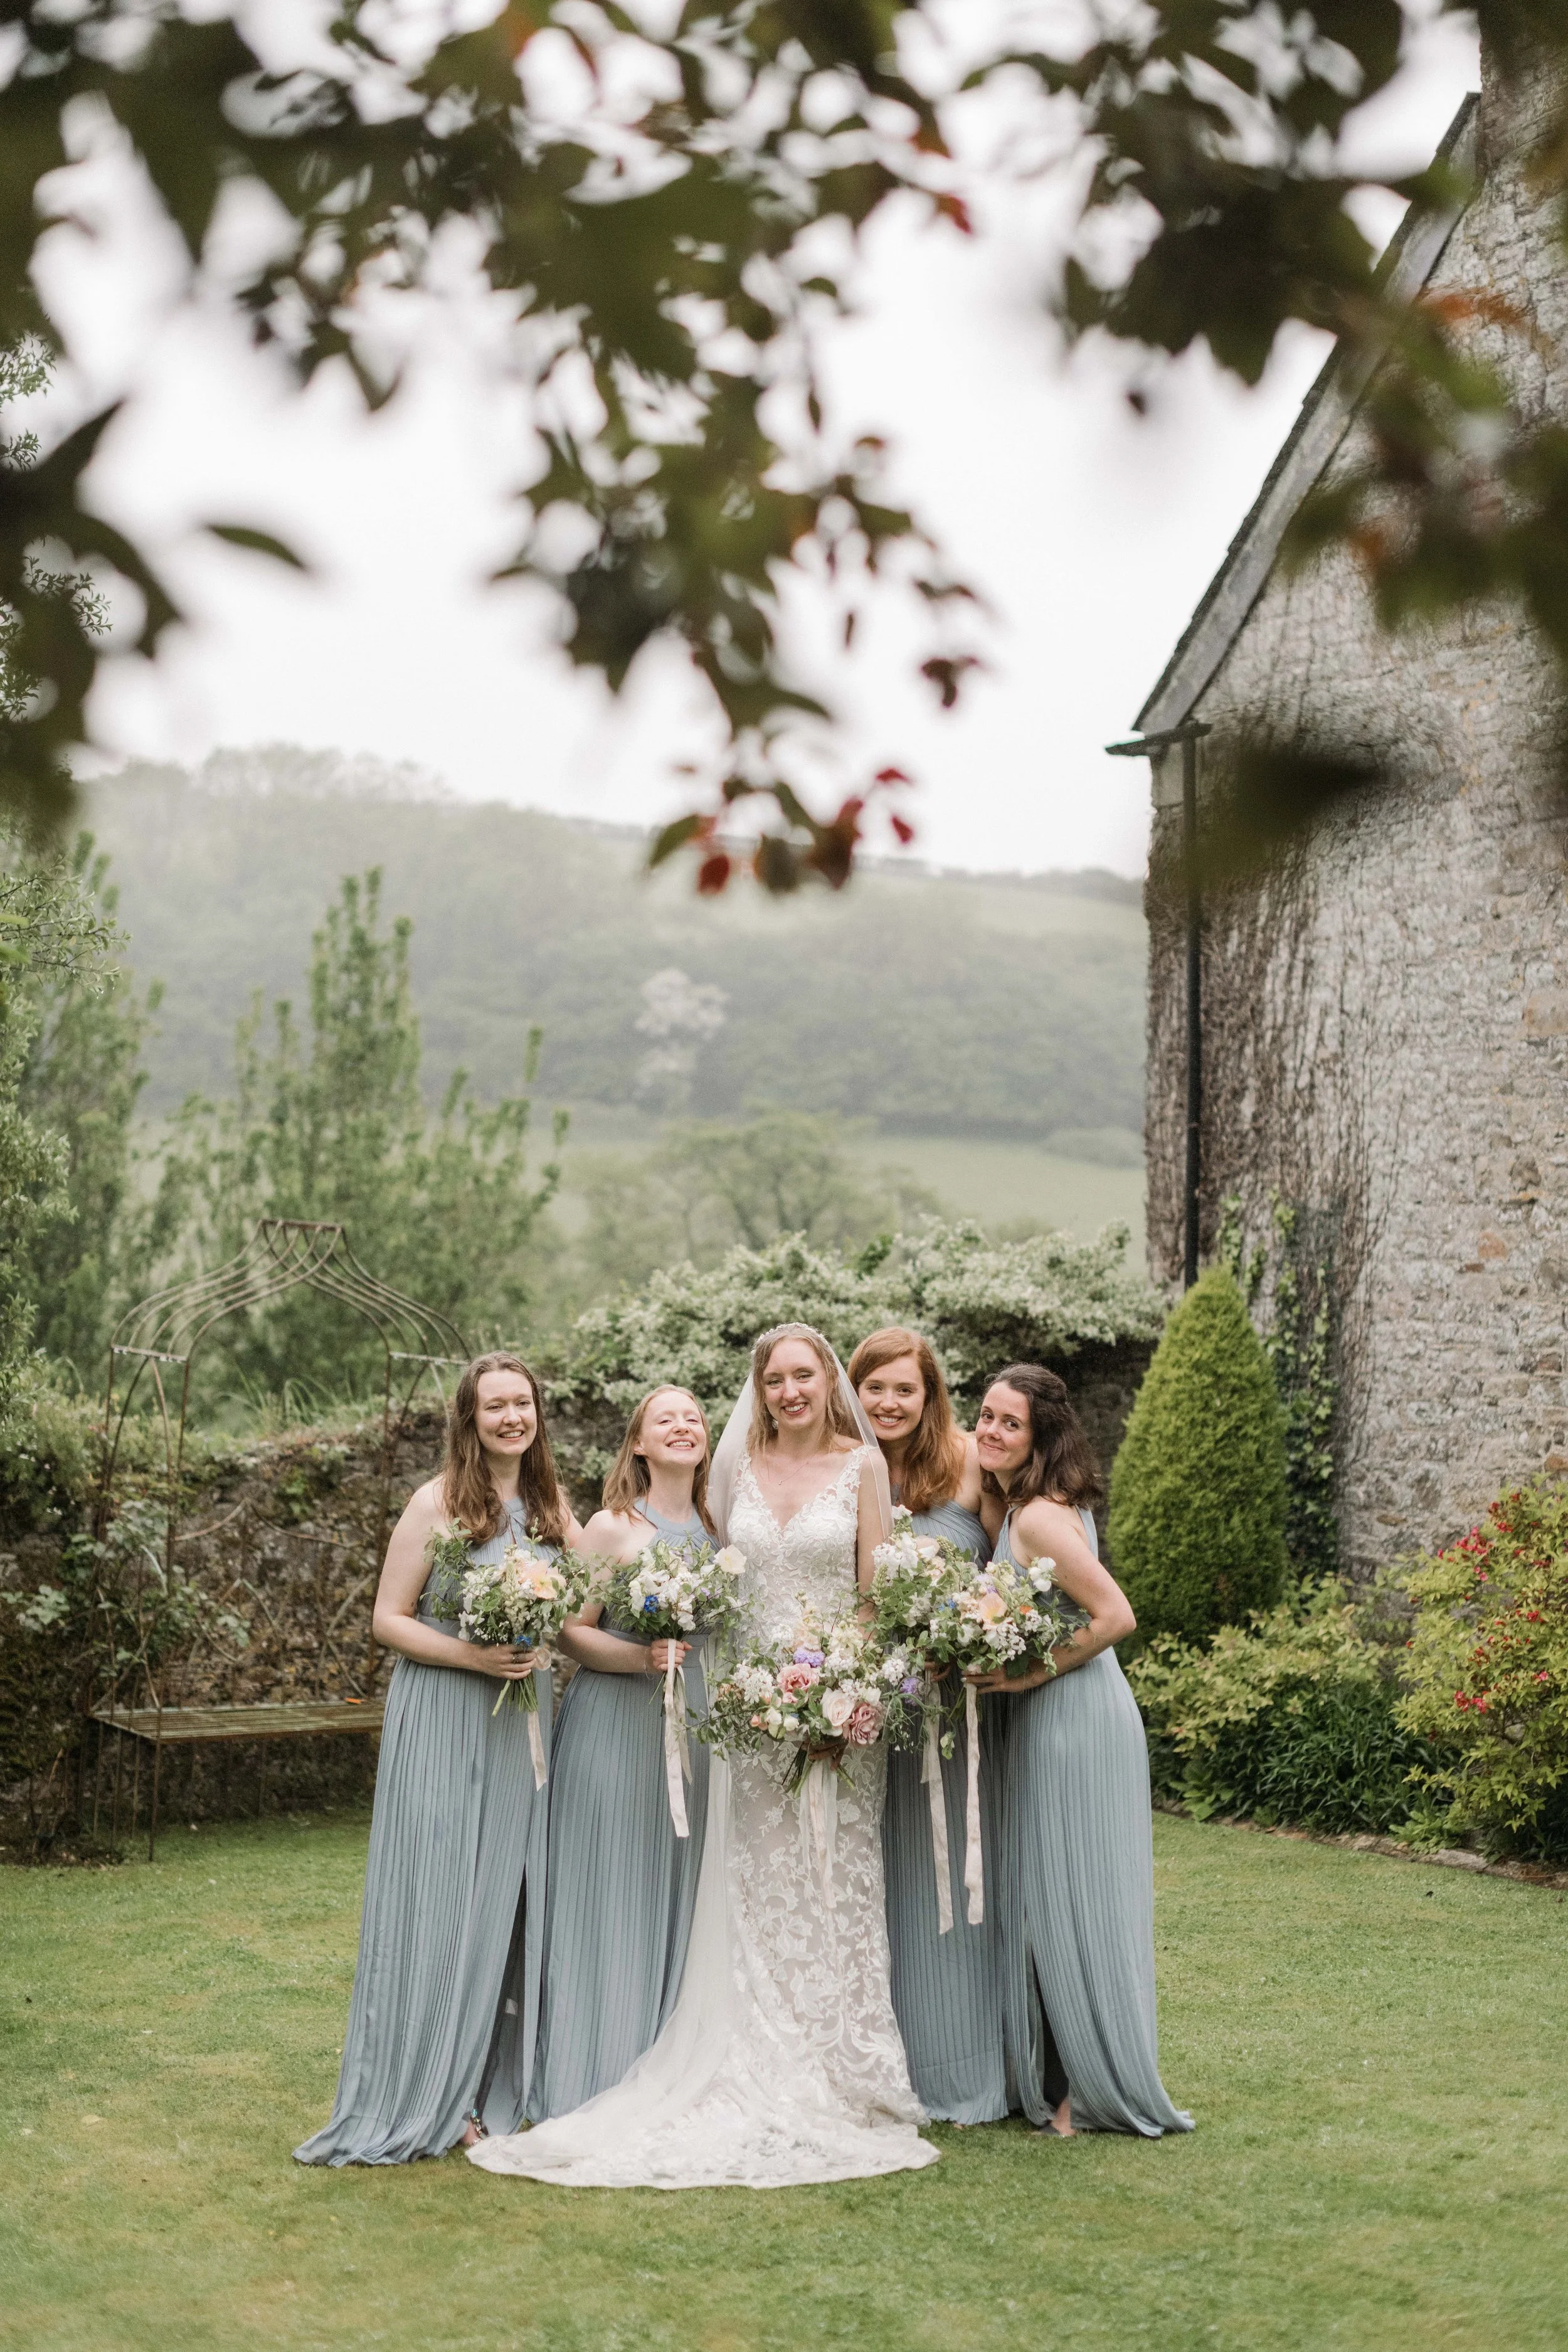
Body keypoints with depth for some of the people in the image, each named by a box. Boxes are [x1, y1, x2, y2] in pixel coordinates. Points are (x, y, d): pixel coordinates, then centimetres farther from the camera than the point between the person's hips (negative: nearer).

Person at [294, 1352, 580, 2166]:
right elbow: (388, 1618, -7)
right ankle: (428, 2094, 5)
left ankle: (499, 2087, 18)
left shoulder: (550, 1507, 9)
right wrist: (471, 1655, -19)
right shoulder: (438, 1503, -7)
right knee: (440, 1897, -4)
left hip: (524, 1723, 5)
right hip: (442, 1723, -5)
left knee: (512, 1898, 8)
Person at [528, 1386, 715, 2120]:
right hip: (615, 1722, -5)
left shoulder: (717, 1528, 10)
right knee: (609, 1893, -3)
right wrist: (638, 1656, -21)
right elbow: (571, 1630, -7)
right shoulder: (612, 1527, -5)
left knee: (678, 1891, 8)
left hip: (697, 1722, 5)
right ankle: (595, 2080, 5)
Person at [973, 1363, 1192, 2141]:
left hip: (1076, 1719, -10)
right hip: (1043, 1725, 10)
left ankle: (1098, 2089, 7)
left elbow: (1115, 1616, -22)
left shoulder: (1038, 1519, -18)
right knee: (1041, 1899, 13)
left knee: (1071, 1902, -2)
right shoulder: (1009, 1506, 11)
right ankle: (1062, 2081, 21)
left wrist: (1034, 1674, -17)